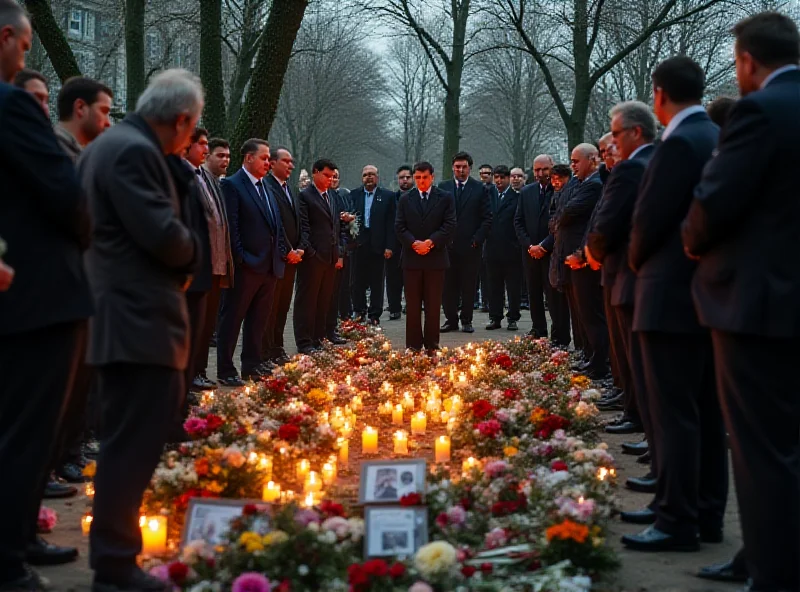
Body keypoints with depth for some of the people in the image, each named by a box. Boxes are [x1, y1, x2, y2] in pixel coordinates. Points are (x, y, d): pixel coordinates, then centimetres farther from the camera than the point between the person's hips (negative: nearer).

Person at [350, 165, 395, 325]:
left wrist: (389, 246, -6)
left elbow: (391, 223, -1)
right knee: (358, 281, 6)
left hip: (378, 245, -2)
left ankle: (374, 315, 7)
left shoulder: (387, 196, 3)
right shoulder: (354, 195, 10)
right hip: (359, 244, 2)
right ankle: (359, 312, 17)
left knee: (377, 282, 2)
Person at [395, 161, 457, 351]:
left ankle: (432, 345, 7)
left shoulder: (446, 198, 4)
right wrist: (414, 243, -12)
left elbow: (449, 226, -3)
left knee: (433, 304, 2)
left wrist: (430, 242, -13)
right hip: (412, 258, 2)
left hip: (435, 257, -1)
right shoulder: (405, 199, 10)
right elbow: (399, 227, 4)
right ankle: (413, 345, 7)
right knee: (412, 305, 3)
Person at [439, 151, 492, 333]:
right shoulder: (443, 188, 10)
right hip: (448, 244, 2)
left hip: (471, 245, -2)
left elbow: (487, 218, 2)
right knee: (449, 285, 4)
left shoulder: (480, 189, 4)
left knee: (469, 285, 2)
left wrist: (477, 239, -7)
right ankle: (451, 319, 11)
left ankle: (466, 320, 9)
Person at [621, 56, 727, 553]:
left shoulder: (679, 144, -16)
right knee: (708, 411, 12)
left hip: (673, 294, -9)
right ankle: (708, 515, 19)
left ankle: (677, 522, 0)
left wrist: (639, 263, 5)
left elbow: (649, 220, -15)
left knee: (674, 413, -4)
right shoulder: (720, 137, 11)